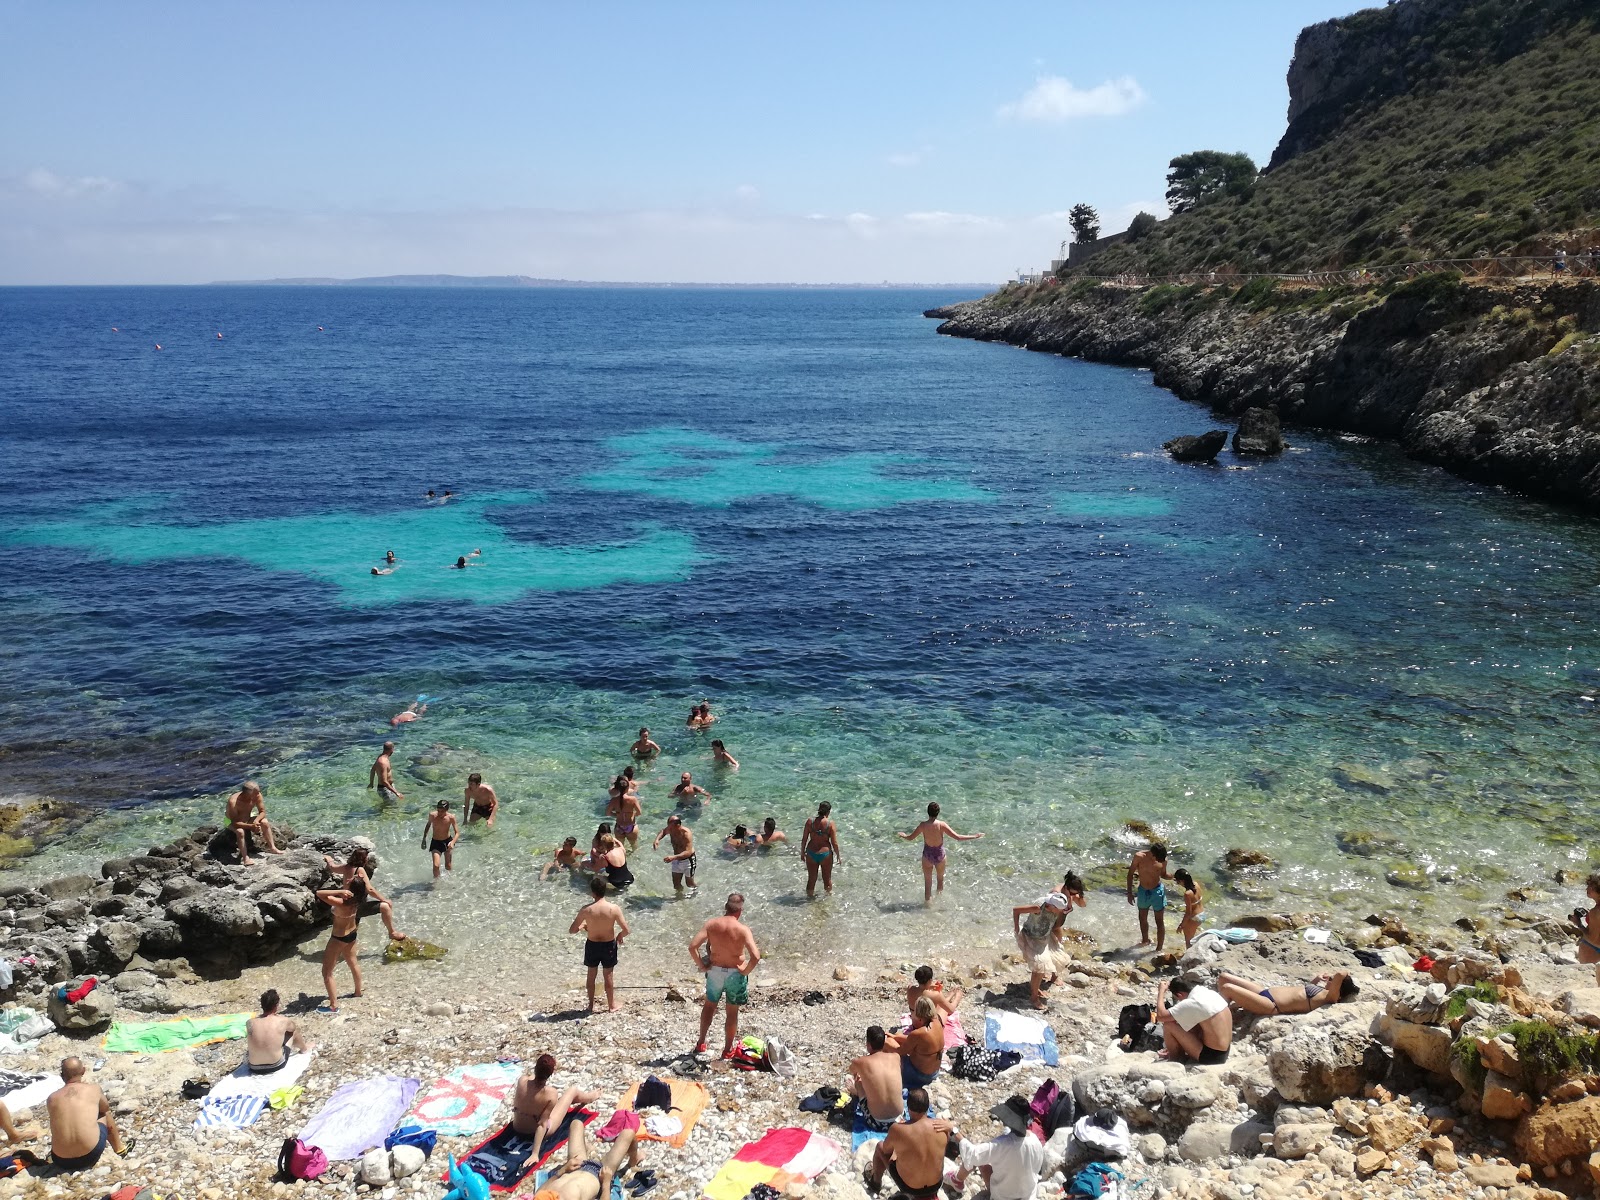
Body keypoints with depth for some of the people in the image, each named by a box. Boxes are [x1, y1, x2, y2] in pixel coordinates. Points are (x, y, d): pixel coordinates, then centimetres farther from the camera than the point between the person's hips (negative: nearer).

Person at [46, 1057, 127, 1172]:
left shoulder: (51, 1098, 4)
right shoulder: (93, 1089, 0)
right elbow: (105, 1108, 21)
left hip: (62, 1162, 2)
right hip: (90, 1156, -2)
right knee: (105, 1114, 30)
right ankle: (120, 1147, 44)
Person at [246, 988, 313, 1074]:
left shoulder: (250, 1023, -14)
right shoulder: (283, 1021, -14)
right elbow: (295, 1028, 11)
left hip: (254, 1069, 1)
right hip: (277, 1066, -1)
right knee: (293, 1030, 20)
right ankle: (303, 1048, 51)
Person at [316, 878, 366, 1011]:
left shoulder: (342, 903, -37)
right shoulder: (356, 899, -15)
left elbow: (319, 894, -44)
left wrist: (340, 892, -45)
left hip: (339, 938, -8)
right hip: (352, 934, 8)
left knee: (327, 972, 5)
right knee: (353, 963, 29)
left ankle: (334, 1005, 7)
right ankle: (358, 991, 48)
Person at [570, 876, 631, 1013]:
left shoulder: (586, 910, -21)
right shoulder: (614, 908, -21)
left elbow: (572, 930, -12)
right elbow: (626, 930, -16)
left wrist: (582, 926, 9)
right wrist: (619, 936, 6)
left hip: (592, 945, 0)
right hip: (609, 945, 0)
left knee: (591, 975, 21)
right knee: (608, 976, 18)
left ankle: (591, 1005, 34)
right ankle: (612, 1004, 33)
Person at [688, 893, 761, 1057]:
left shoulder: (711, 924, -11)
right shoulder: (743, 929, -19)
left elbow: (692, 946, -15)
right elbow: (755, 956, -28)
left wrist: (701, 965, -2)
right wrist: (746, 972, -11)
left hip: (715, 970, 3)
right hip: (735, 974, -2)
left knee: (709, 1005, 26)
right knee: (732, 1012, 16)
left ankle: (701, 1043, 34)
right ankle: (727, 1050, 26)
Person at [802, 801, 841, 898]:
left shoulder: (810, 821, -6)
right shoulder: (830, 823, -12)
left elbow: (804, 839, -1)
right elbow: (834, 843, -9)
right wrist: (838, 855, 6)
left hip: (811, 854, 2)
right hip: (825, 853, -2)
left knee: (811, 879, 17)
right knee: (827, 879, 19)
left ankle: (809, 897, 30)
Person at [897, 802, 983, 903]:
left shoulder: (923, 825, -14)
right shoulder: (941, 825, -19)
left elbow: (910, 838, -2)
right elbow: (958, 837, -21)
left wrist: (903, 835, 21)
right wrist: (975, 836, -12)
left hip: (927, 855, 0)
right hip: (939, 855, 0)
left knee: (927, 882, 14)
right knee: (940, 879, 24)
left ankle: (927, 901, 19)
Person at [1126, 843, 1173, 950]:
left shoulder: (1163, 860, -16)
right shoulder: (1139, 857, -19)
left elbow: (1163, 874, 1)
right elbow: (1130, 874, -8)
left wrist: (1173, 875, -22)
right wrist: (1129, 893, -7)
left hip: (1157, 891, -2)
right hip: (1143, 892, 2)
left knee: (1160, 921, 3)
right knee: (1142, 918, 20)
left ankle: (1159, 949, 14)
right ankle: (1145, 940, 44)